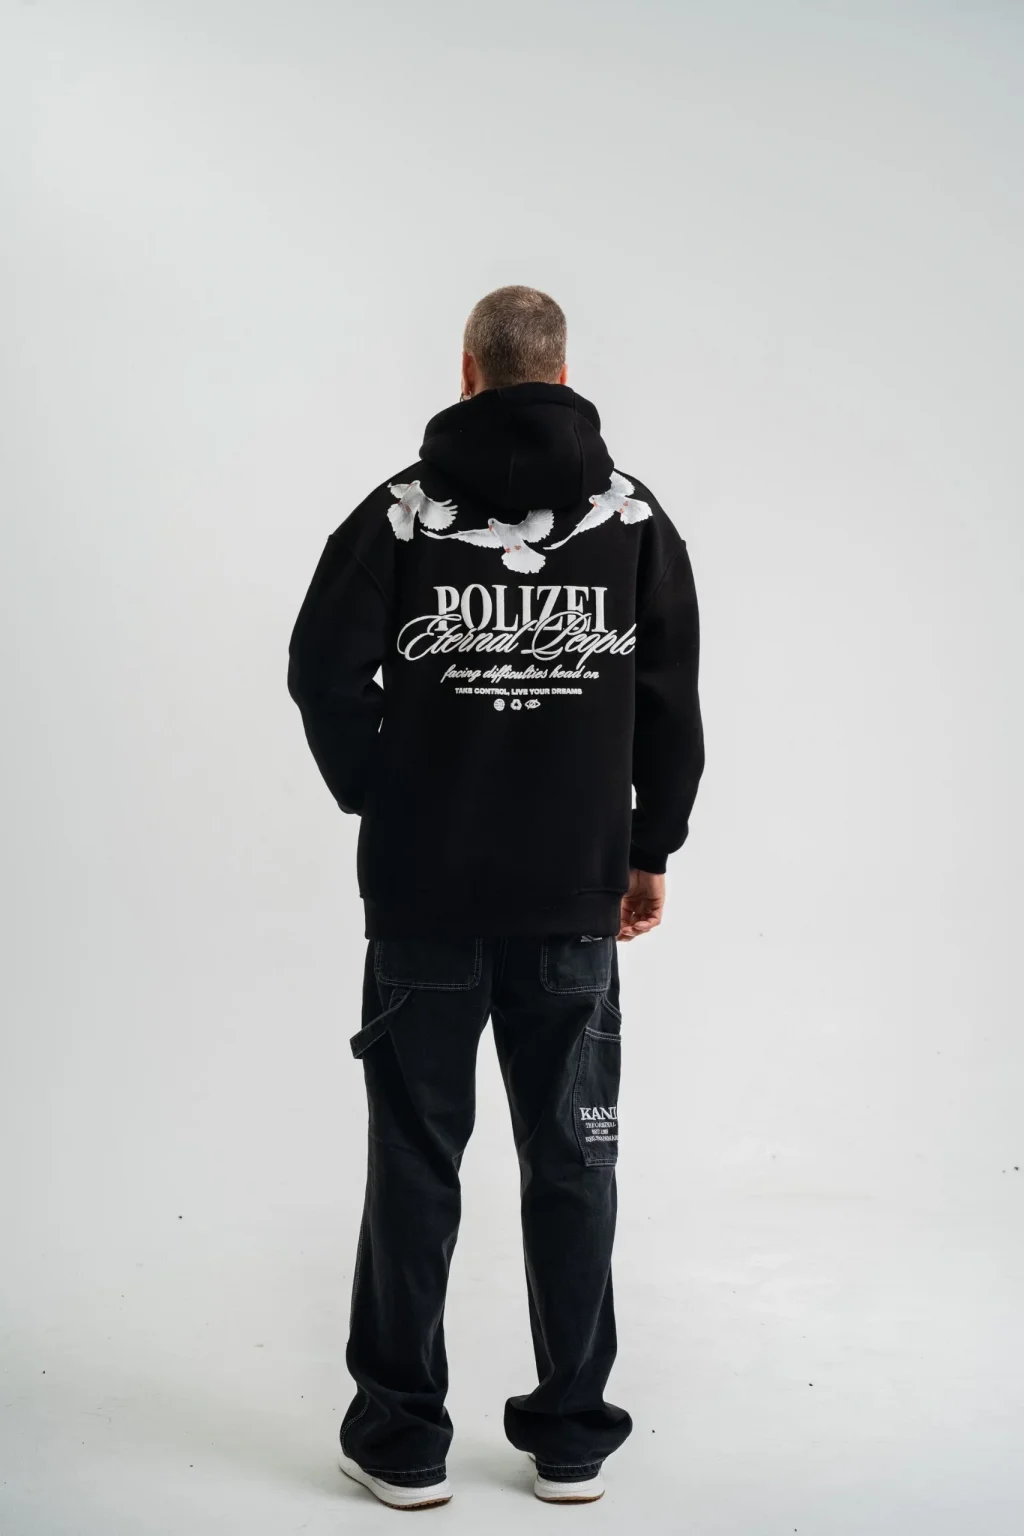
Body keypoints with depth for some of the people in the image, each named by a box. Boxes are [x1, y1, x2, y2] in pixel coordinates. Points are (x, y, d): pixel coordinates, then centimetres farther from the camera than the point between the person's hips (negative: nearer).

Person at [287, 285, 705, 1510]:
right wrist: (652, 848, 12)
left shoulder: (404, 510, -4)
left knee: (415, 1158, 9)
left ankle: (401, 1438, 16)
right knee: (571, 1158, 11)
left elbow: (324, 672, -9)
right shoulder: (633, 515, 2)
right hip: (574, 895, 1)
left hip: (423, 891, -1)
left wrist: (377, 799, 8)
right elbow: (671, 702, 2)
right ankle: (572, 1434, 18)